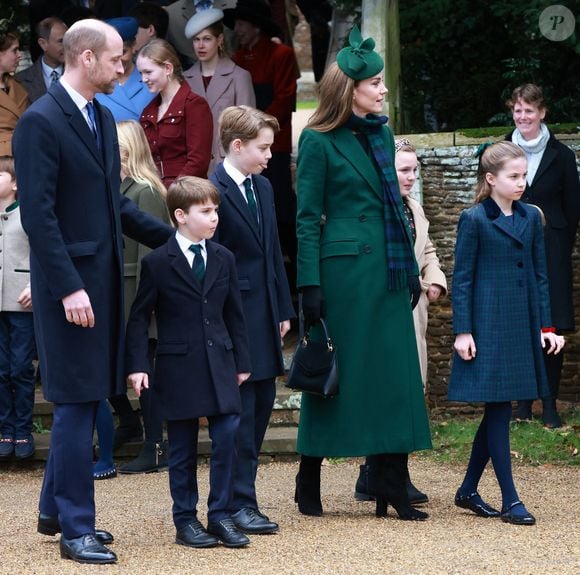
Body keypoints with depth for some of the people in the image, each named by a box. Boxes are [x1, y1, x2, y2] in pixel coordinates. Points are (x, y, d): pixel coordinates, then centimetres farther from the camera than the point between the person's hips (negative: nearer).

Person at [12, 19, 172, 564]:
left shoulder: (101, 118, 12)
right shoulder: (40, 122, -14)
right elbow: (37, 214, -18)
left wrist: (171, 237, 12)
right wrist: (69, 288, -22)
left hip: (103, 277, 8)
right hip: (70, 282, -8)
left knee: (83, 398, 14)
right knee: (76, 402, -4)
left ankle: (55, 510, 25)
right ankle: (75, 529, 3)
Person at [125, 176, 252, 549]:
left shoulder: (224, 259, 8)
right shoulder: (158, 263, -4)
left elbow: (234, 313, 13)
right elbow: (140, 318, -2)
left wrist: (242, 361, 12)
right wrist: (138, 365, -9)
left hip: (219, 364, 3)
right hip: (178, 367, -3)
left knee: (228, 435, -5)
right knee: (183, 448, 3)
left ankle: (221, 515, 5)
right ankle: (186, 521, 12)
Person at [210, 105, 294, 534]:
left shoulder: (263, 188, 13)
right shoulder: (215, 192, -13)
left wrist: (283, 309, 15)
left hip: (264, 317, 9)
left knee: (262, 405, 10)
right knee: (240, 411, -5)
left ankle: (240, 497, 17)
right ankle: (239, 504, 0)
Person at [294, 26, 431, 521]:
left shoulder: (382, 134, 13)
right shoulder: (319, 141, -6)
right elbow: (307, 216, -8)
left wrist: (411, 267, 14)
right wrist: (310, 285, -13)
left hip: (387, 271, 6)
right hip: (344, 270, -6)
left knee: (392, 372, 2)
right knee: (336, 373, 0)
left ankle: (391, 486, 4)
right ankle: (309, 484, 12)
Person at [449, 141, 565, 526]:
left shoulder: (531, 218, 10)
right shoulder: (474, 220, -5)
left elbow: (540, 275, 12)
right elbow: (462, 278, -5)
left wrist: (546, 326, 7)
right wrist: (462, 331, -9)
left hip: (522, 326, 6)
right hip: (488, 326, -6)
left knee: (497, 410, 10)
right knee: (499, 409, -5)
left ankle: (468, 490, 20)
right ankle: (510, 500, -3)